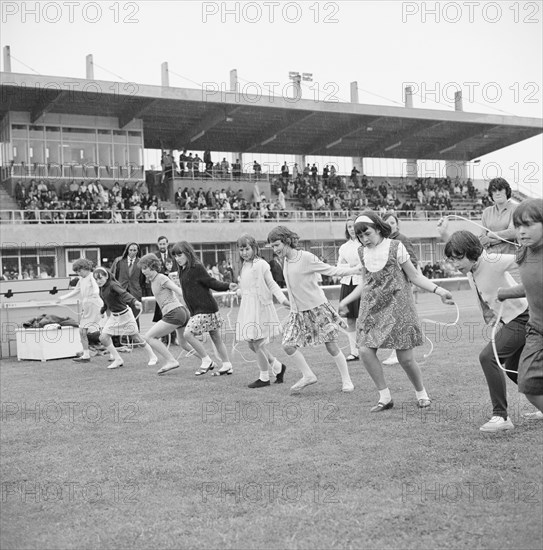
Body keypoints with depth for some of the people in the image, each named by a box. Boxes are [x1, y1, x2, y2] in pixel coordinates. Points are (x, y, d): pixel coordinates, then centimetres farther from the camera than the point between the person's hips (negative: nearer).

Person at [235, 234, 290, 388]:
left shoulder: (261, 264, -9)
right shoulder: (244, 266, 13)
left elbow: (272, 284, -10)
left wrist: (283, 299, -17)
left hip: (260, 308, -8)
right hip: (247, 309, 8)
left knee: (257, 344, -4)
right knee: (252, 345, 9)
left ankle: (264, 378, 11)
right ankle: (278, 367, 26)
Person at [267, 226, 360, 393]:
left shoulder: (307, 257, -15)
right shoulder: (285, 260, 5)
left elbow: (331, 270, -9)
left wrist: (358, 268, -13)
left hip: (317, 307, -6)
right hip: (297, 311, 6)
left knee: (331, 345, -2)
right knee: (288, 345, -5)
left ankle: (346, 380, 12)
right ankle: (308, 376, 10)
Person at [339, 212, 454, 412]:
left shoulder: (395, 247, -6)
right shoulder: (362, 252, 8)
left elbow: (414, 276, -2)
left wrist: (439, 290, -12)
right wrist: (346, 301, 19)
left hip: (397, 307, -4)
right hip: (371, 308, 4)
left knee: (405, 358, -4)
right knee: (365, 350, -12)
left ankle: (421, 393, 24)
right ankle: (385, 397, 5)